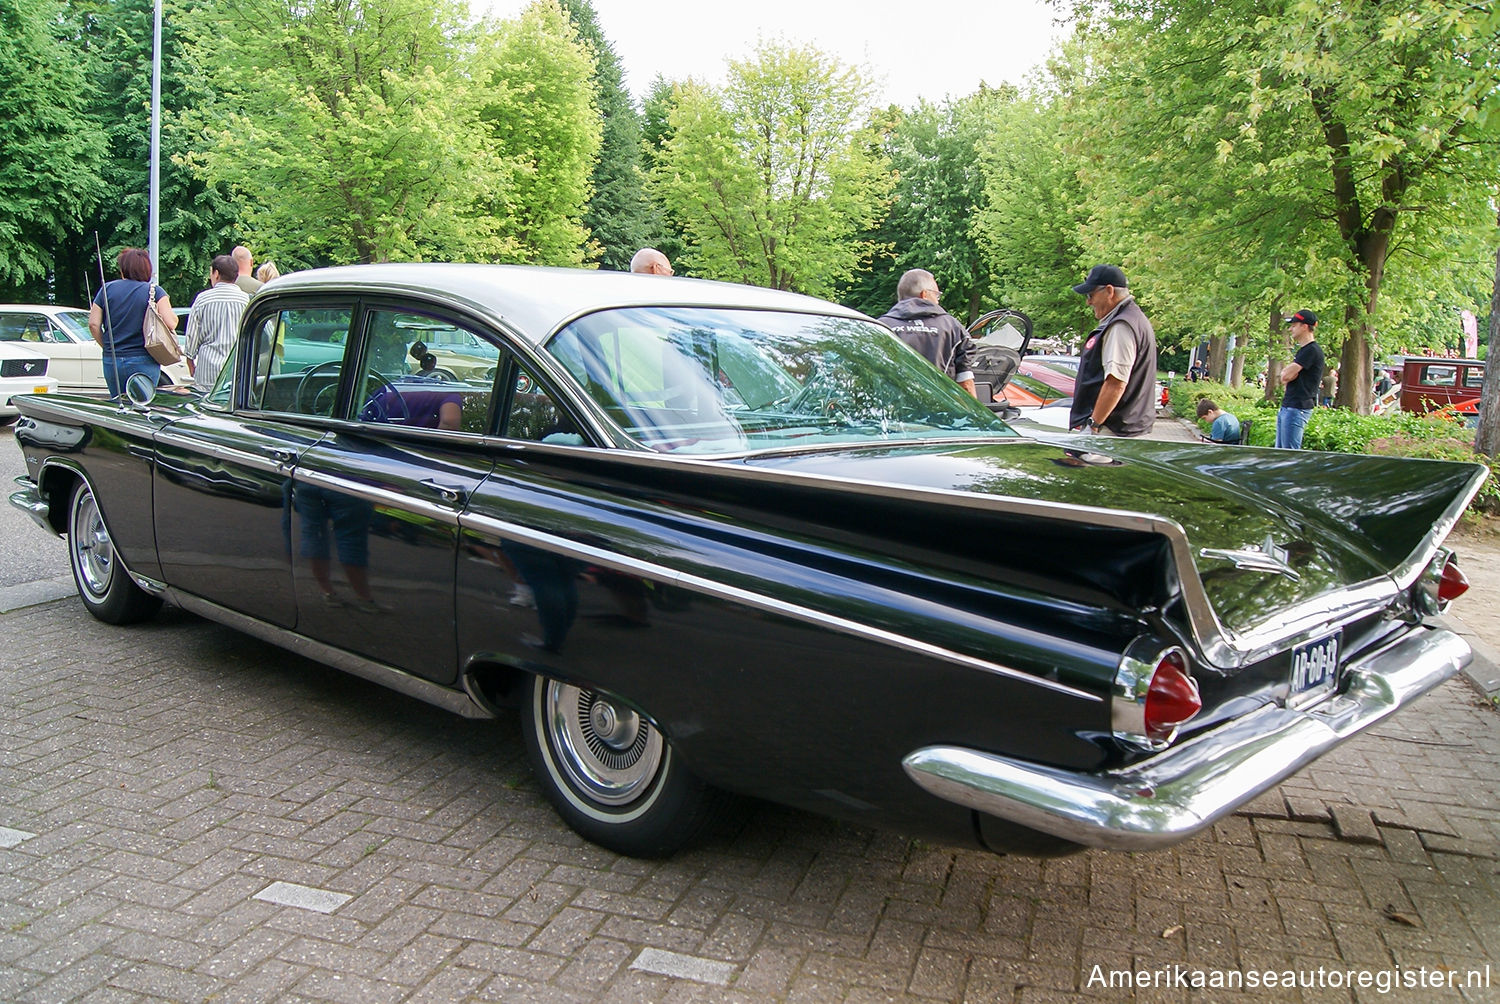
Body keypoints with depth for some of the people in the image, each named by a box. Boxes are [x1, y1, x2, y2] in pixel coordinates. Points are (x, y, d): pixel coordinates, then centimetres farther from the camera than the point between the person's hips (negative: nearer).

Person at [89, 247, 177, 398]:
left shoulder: (107, 289, 5)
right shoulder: (155, 292, -3)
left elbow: (93, 324, 3)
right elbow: (171, 324, -14)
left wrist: (108, 347, 16)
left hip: (111, 362, 3)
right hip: (143, 361, -3)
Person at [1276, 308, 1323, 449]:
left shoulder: (1312, 350, -13)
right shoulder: (1303, 350, 21)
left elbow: (1286, 375, -18)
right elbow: (1284, 377, 18)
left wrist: (1287, 371, 2)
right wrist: (1288, 371, -3)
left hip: (1298, 408, -10)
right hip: (1287, 406, 10)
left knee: (1290, 453, -10)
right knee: (1280, 452, 12)